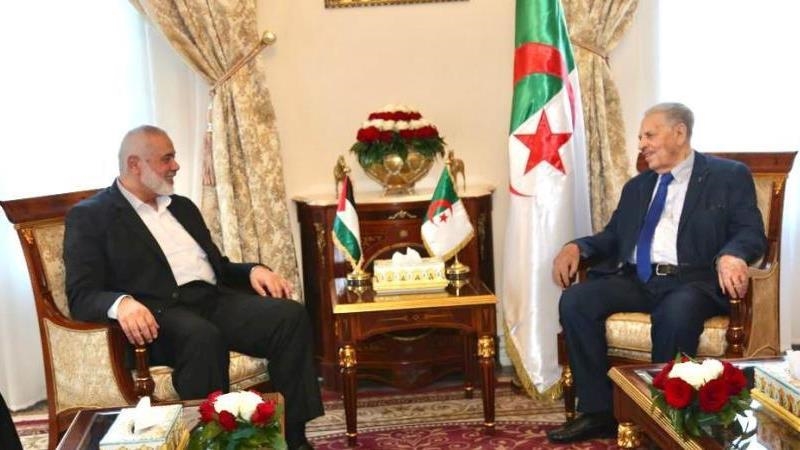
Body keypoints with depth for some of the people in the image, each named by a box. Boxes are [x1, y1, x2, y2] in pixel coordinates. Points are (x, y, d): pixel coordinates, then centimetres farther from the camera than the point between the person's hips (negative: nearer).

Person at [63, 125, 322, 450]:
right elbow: (81, 296, -6)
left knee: (290, 315, -19)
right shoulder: (90, 216, 4)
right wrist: (122, 302, -30)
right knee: (203, 336, -39)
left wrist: (254, 270, 5)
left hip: (214, 301, 6)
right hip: (158, 315, -6)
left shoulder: (182, 206, 24)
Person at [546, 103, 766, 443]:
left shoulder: (729, 176, 7)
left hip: (691, 281, -5)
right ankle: (598, 412, -14)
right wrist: (576, 247, 1)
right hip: (635, 280, 5)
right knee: (575, 300, -20)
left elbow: (751, 232, -3)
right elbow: (613, 236, 22)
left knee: (676, 313, -39)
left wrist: (731, 256, -27)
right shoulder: (637, 186, 25)